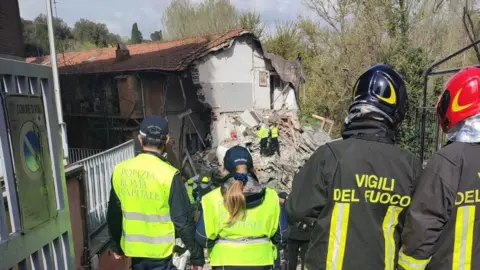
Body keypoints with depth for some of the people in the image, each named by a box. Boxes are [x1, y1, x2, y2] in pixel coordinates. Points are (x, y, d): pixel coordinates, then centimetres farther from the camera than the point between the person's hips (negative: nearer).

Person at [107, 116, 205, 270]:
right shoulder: (168, 175, -22)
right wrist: (197, 256, -5)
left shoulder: (120, 171, -5)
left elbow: (114, 214, 7)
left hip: (134, 249, 5)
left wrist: (117, 245, 21)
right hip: (162, 252, -5)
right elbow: (183, 221, -17)